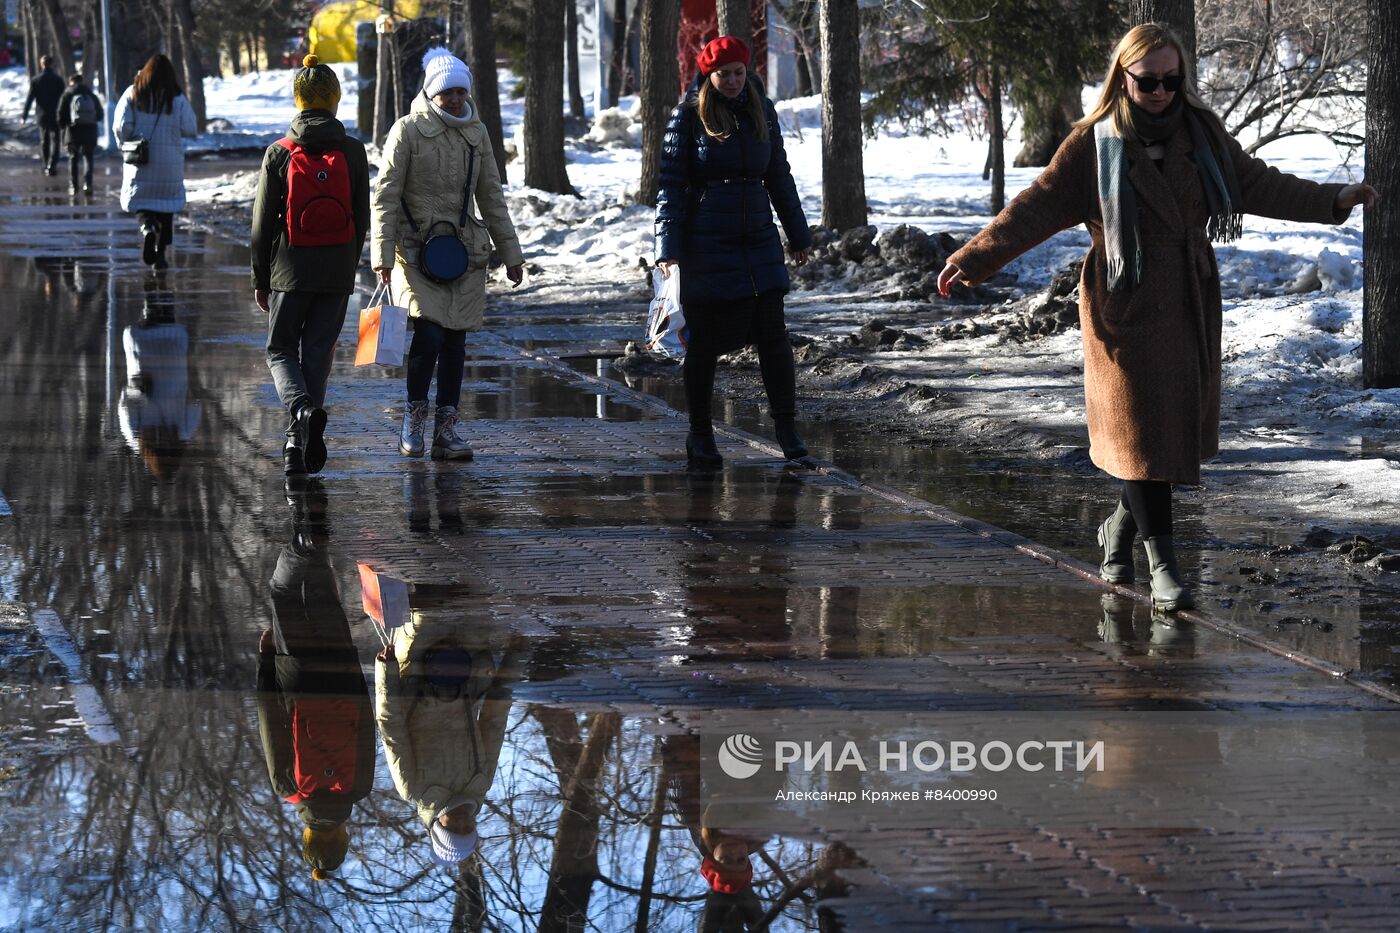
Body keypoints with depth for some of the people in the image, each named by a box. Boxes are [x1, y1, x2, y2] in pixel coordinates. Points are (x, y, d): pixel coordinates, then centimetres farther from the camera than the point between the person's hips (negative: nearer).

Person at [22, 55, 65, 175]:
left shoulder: (36, 80, -4)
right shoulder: (58, 80, -7)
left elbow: (30, 99, -4)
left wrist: (24, 115, 2)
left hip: (42, 115, 2)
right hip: (55, 115, -2)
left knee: (44, 140, 15)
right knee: (55, 140, 1)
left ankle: (46, 166, 20)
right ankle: (52, 165, -13)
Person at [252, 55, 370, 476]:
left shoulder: (279, 153, -5)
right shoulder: (352, 152, -2)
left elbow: (263, 221, -2)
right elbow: (362, 217, 3)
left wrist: (260, 279, 6)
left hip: (289, 270, -1)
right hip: (337, 271, 1)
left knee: (281, 349, 10)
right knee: (318, 351, 10)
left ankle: (300, 408, -18)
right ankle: (305, 440, 5)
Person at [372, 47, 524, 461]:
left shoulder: (476, 132, 11)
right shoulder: (408, 130, -4)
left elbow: (491, 197, 18)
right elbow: (385, 195, -5)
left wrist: (511, 254, 17)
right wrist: (383, 255, -12)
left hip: (464, 249, 5)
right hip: (416, 250, -5)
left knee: (455, 338, 2)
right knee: (429, 333, -15)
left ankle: (446, 429, 7)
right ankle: (413, 417, 3)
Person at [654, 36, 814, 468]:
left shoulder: (762, 112, 7)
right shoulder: (689, 116, -5)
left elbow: (779, 176, 15)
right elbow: (671, 182, -7)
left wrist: (798, 235, 17)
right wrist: (668, 247, -14)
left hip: (758, 239, 3)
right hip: (706, 245, -3)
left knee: (773, 332, -3)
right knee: (705, 339, 2)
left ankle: (785, 425, 4)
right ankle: (700, 433, 14)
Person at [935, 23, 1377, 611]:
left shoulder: (1201, 133, 7)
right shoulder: (1094, 142, -6)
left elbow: (1257, 185, 17)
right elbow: (1041, 204, -11)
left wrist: (1333, 200, 13)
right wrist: (978, 256, -23)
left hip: (1191, 304, 4)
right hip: (1127, 306, -4)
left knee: (1178, 422, 8)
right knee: (1142, 428, -4)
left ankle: (1122, 527, 29)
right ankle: (1161, 560, 0)